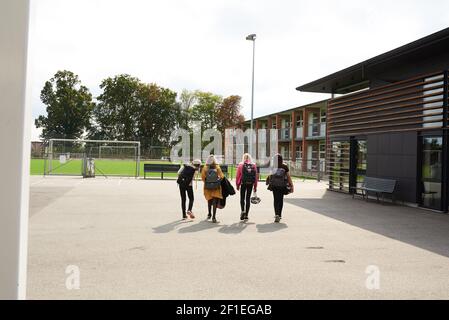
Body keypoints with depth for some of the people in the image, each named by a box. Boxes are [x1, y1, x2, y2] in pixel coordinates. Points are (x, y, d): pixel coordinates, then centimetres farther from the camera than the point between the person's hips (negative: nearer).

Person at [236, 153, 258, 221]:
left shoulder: (241, 165, -2)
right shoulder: (254, 165, 4)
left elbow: (238, 175, -5)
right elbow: (256, 176, 2)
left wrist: (237, 185, 2)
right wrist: (255, 186, 7)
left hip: (243, 183, -2)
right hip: (250, 184, 2)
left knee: (242, 198, 10)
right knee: (248, 198, 8)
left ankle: (243, 211, -12)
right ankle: (246, 215, 10)